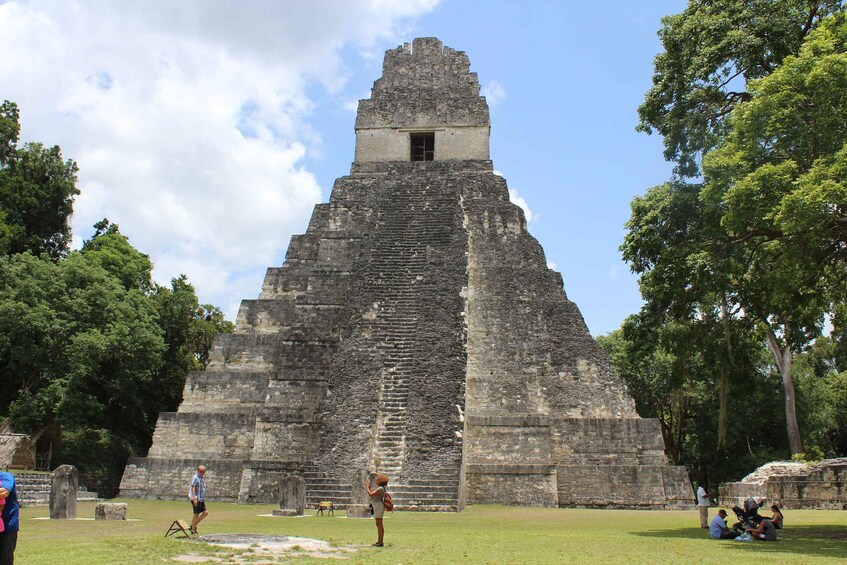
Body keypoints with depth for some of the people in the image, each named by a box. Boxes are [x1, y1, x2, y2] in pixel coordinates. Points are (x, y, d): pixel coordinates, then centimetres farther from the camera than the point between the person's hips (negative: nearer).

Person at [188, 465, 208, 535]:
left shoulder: (202, 479, 18)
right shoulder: (195, 478, -10)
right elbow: (192, 488, -18)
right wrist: (194, 498, -25)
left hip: (201, 499, 9)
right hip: (196, 499, -9)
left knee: (206, 512, 6)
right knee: (196, 514, -4)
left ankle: (194, 526, 13)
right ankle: (193, 529, 5)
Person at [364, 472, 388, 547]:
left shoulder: (380, 488, -16)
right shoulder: (379, 488, 17)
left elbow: (371, 494, -22)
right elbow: (372, 497, 19)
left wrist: (367, 487, -8)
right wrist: (368, 488, 15)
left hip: (379, 507, -11)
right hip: (377, 508, 11)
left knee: (379, 525, -8)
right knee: (378, 525, 12)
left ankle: (380, 542, -6)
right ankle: (379, 541, 16)